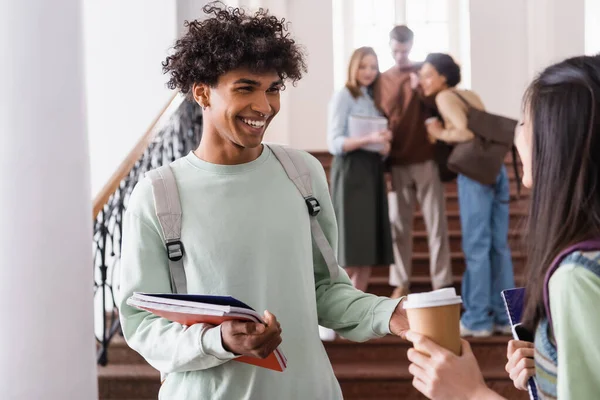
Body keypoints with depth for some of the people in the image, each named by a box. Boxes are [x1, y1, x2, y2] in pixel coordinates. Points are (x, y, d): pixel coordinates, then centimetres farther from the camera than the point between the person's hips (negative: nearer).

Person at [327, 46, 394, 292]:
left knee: (369, 243, 4)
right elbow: (334, 143, -12)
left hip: (373, 172, 7)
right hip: (351, 171, -7)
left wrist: (384, 146, -2)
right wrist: (369, 139, -24)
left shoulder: (374, 99, 18)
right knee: (351, 244, -10)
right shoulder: (342, 97, -3)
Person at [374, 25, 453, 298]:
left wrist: (421, 90, -15)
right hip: (397, 163, 2)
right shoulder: (382, 80, 10)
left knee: (436, 223, 0)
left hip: (426, 160, -2)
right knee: (398, 225, 3)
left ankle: (441, 284, 4)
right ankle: (401, 283, 10)